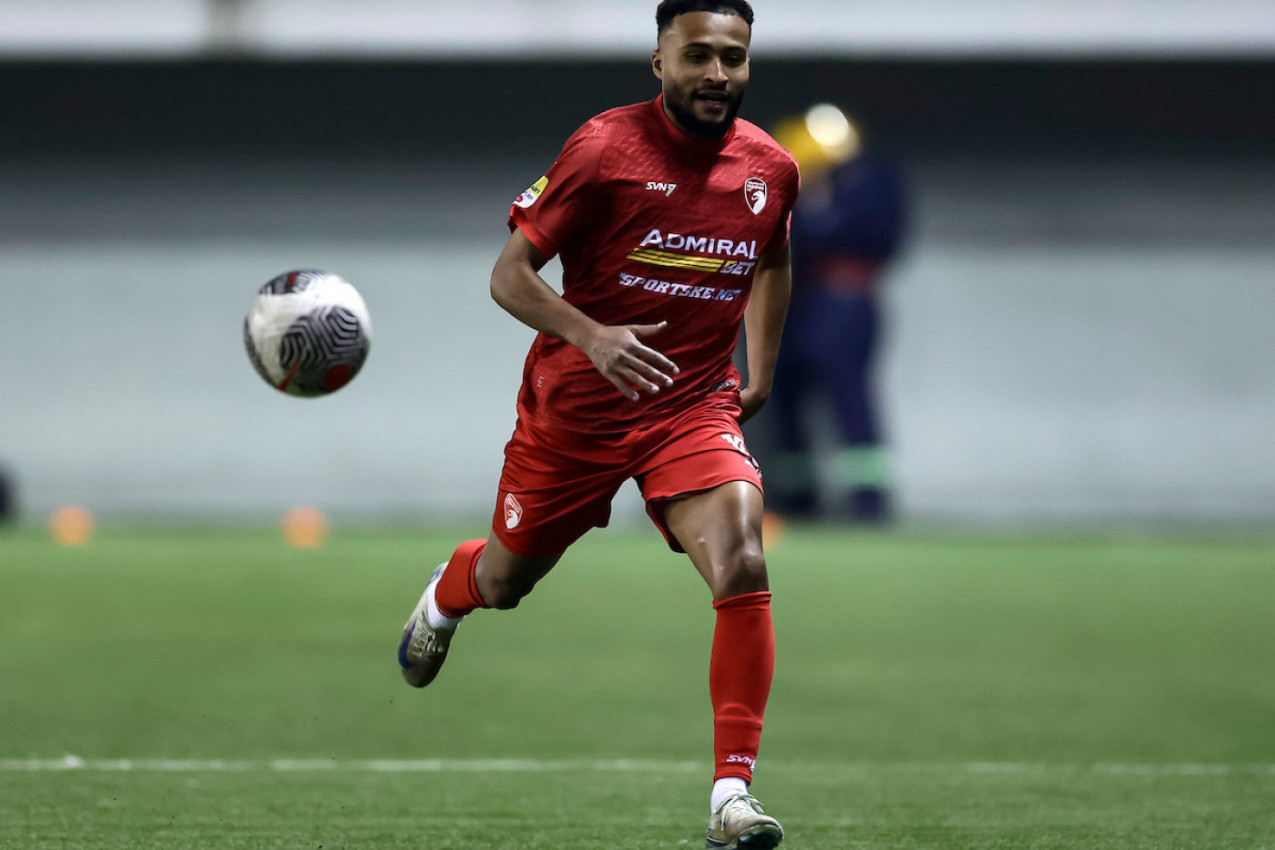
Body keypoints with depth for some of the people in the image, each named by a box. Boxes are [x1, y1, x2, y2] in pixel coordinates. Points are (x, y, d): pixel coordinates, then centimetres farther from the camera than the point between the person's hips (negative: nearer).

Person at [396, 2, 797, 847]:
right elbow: (509, 274, -14)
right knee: (506, 580, 18)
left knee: (743, 568, -23)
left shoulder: (771, 169, -3)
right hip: (576, 405, -2)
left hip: (697, 406, 2)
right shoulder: (606, 149, -16)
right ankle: (448, 593, 58)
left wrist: (761, 373, 15)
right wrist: (592, 338, -29)